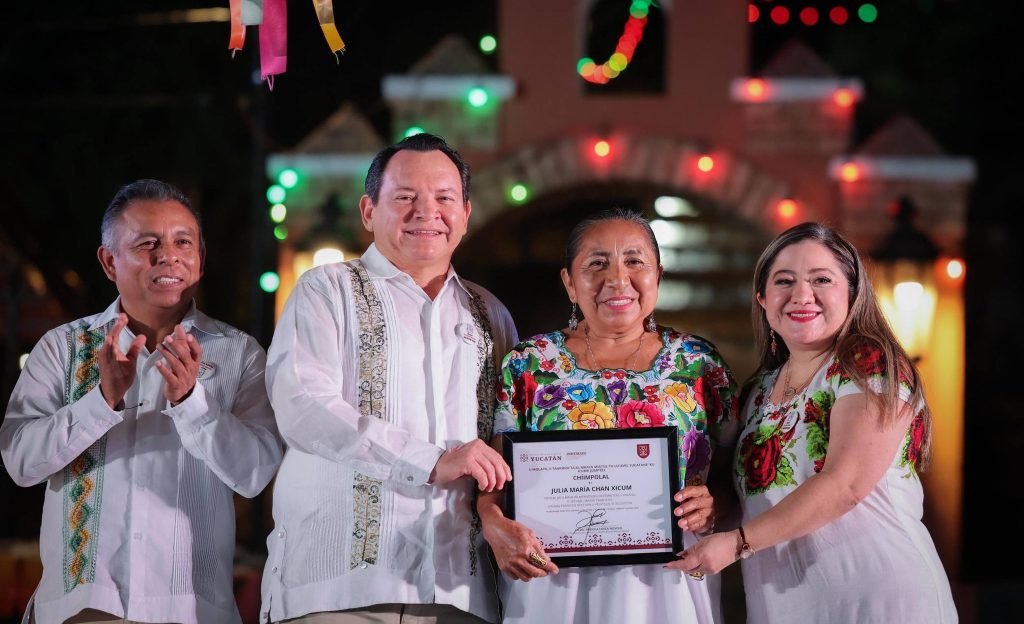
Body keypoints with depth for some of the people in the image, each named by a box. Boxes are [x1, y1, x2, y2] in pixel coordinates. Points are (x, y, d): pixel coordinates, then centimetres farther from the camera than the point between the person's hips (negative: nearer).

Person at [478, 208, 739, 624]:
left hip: (668, 586, 1)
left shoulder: (699, 364, 4)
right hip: (553, 585, 0)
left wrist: (713, 505, -13)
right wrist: (495, 525, -19)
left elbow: (733, 475, 8)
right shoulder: (528, 365, 3)